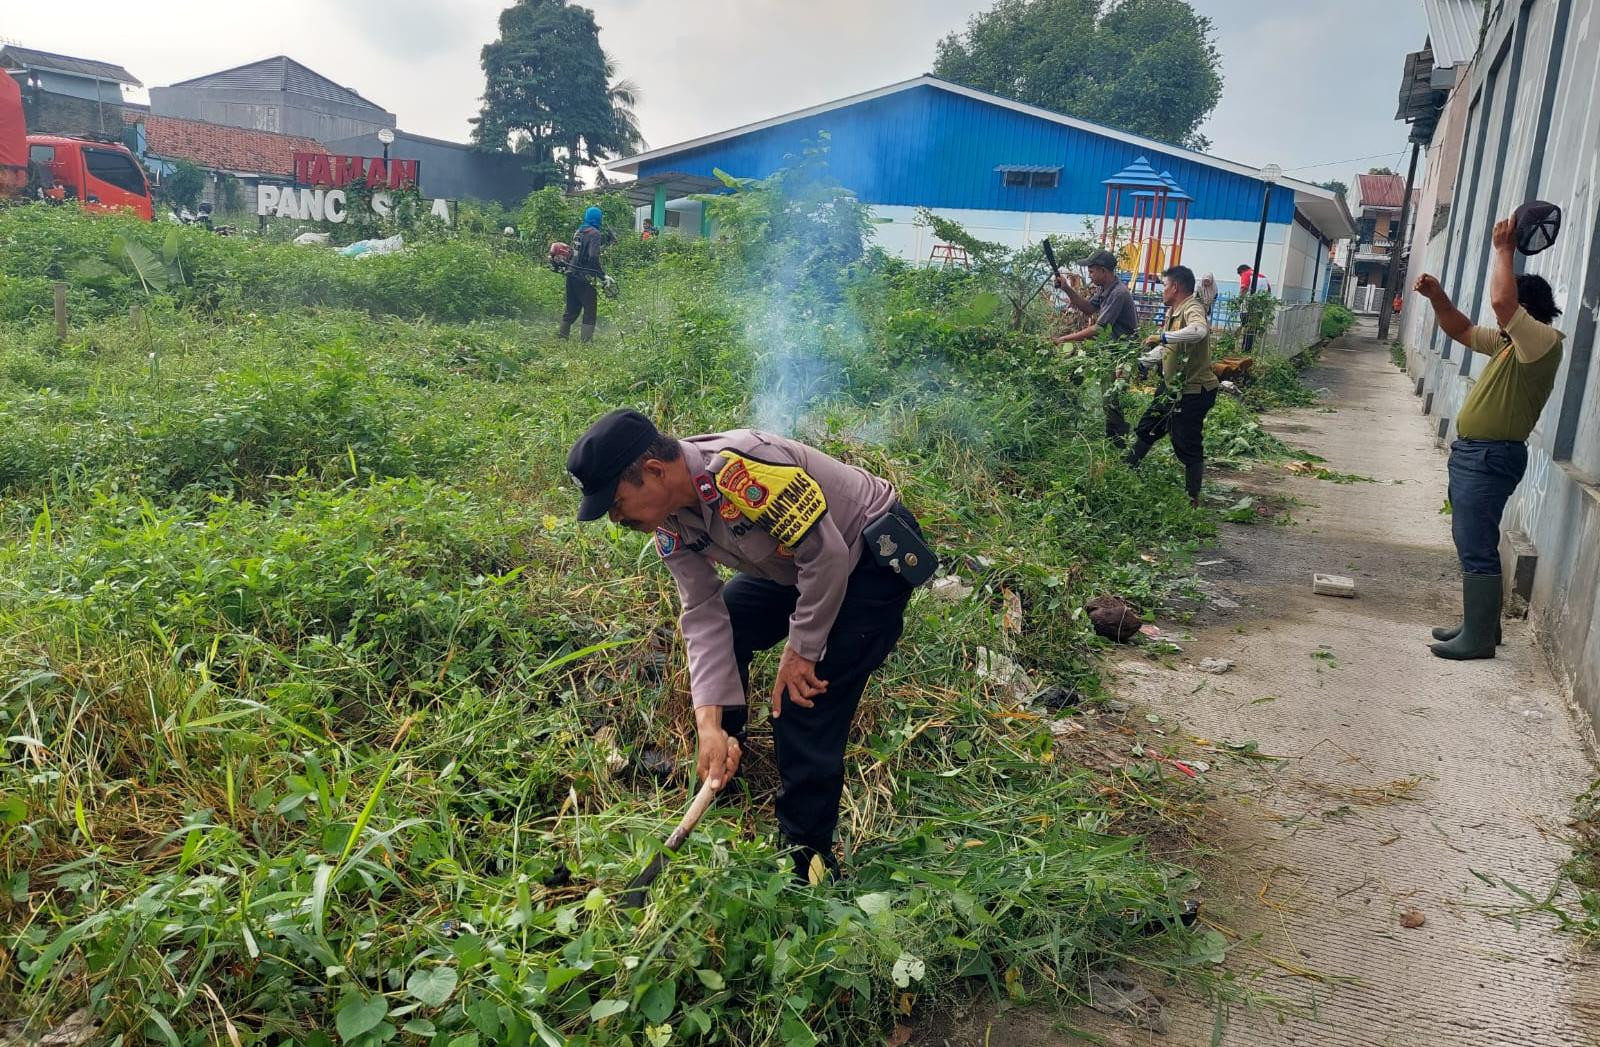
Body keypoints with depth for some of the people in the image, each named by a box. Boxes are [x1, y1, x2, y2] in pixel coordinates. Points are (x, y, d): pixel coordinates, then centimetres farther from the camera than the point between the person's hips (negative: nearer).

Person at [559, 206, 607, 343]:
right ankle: (587, 340, -3)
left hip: (572, 274, 8)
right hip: (585, 278, -7)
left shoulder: (578, 231, 10)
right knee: (590, 310, 0)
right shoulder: (595, 234, -13)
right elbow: (593, 257, -24)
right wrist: (603, 276, -20)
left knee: (572, 308, 18)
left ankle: (563, 334, 25)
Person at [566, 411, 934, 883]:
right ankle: (725, 756, 31)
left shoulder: (741, 467, -36)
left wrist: (801, 650, -18)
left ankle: (807, 855, 3)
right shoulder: (671, 523, -8)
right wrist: (710, 723, -18)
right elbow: (705, 615, -9)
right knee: (707, 629, 9)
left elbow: (827, 555, -30)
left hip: (875, 556, -8)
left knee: (807, 702, -13)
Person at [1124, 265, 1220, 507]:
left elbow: (1199, 331, -45)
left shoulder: (1192, 309, -21)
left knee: (1188, 446, -2)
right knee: (1146, 430, 20)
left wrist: (1162, 337, -43)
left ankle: (1193, 498, 11)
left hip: (1193, 391, -10)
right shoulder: (1173, 311, 9)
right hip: (1171, 387, 10)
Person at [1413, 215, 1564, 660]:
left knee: (1477, 549, -8)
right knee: (1471, 544, 16)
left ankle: (1479, 639, -2)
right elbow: (1462, 330, 24)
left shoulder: (1543, 341, -15)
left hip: (1490, 457, -10)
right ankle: (1479, 624, 25)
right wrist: (1437, 296, 7)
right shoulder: (1511, 341, 14)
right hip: (1473, 452, 10)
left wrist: (1504, 248, -18)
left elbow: (1500, 300, -29)